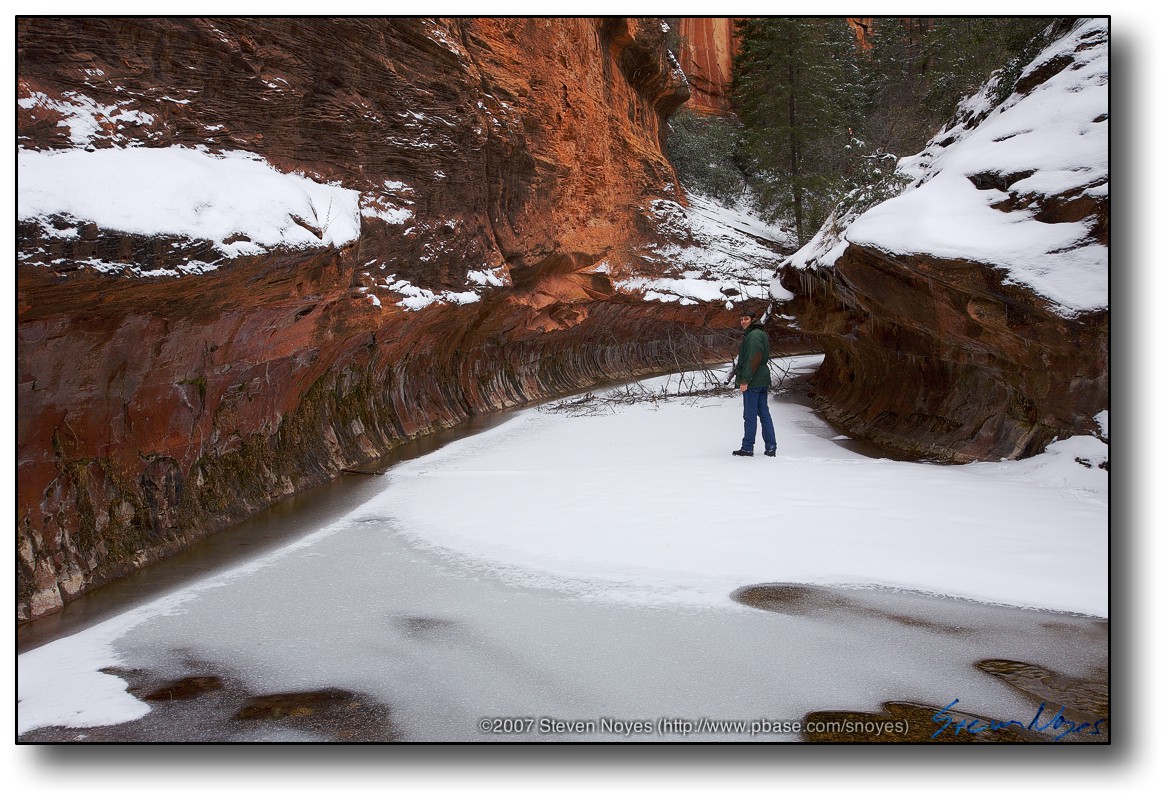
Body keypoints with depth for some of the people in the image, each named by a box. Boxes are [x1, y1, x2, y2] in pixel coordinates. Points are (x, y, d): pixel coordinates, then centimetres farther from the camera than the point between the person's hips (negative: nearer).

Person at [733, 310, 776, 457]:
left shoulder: (754, 335, -14)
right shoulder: (761, 334, 18)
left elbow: (754, 360, -22)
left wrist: (745, 380, -22)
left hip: (753, 382, -10)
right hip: (762, 381, 10)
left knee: (750, 415, -4)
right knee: (764, 413, 10)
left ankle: (747, 448, 1)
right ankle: (771, 447, 10)